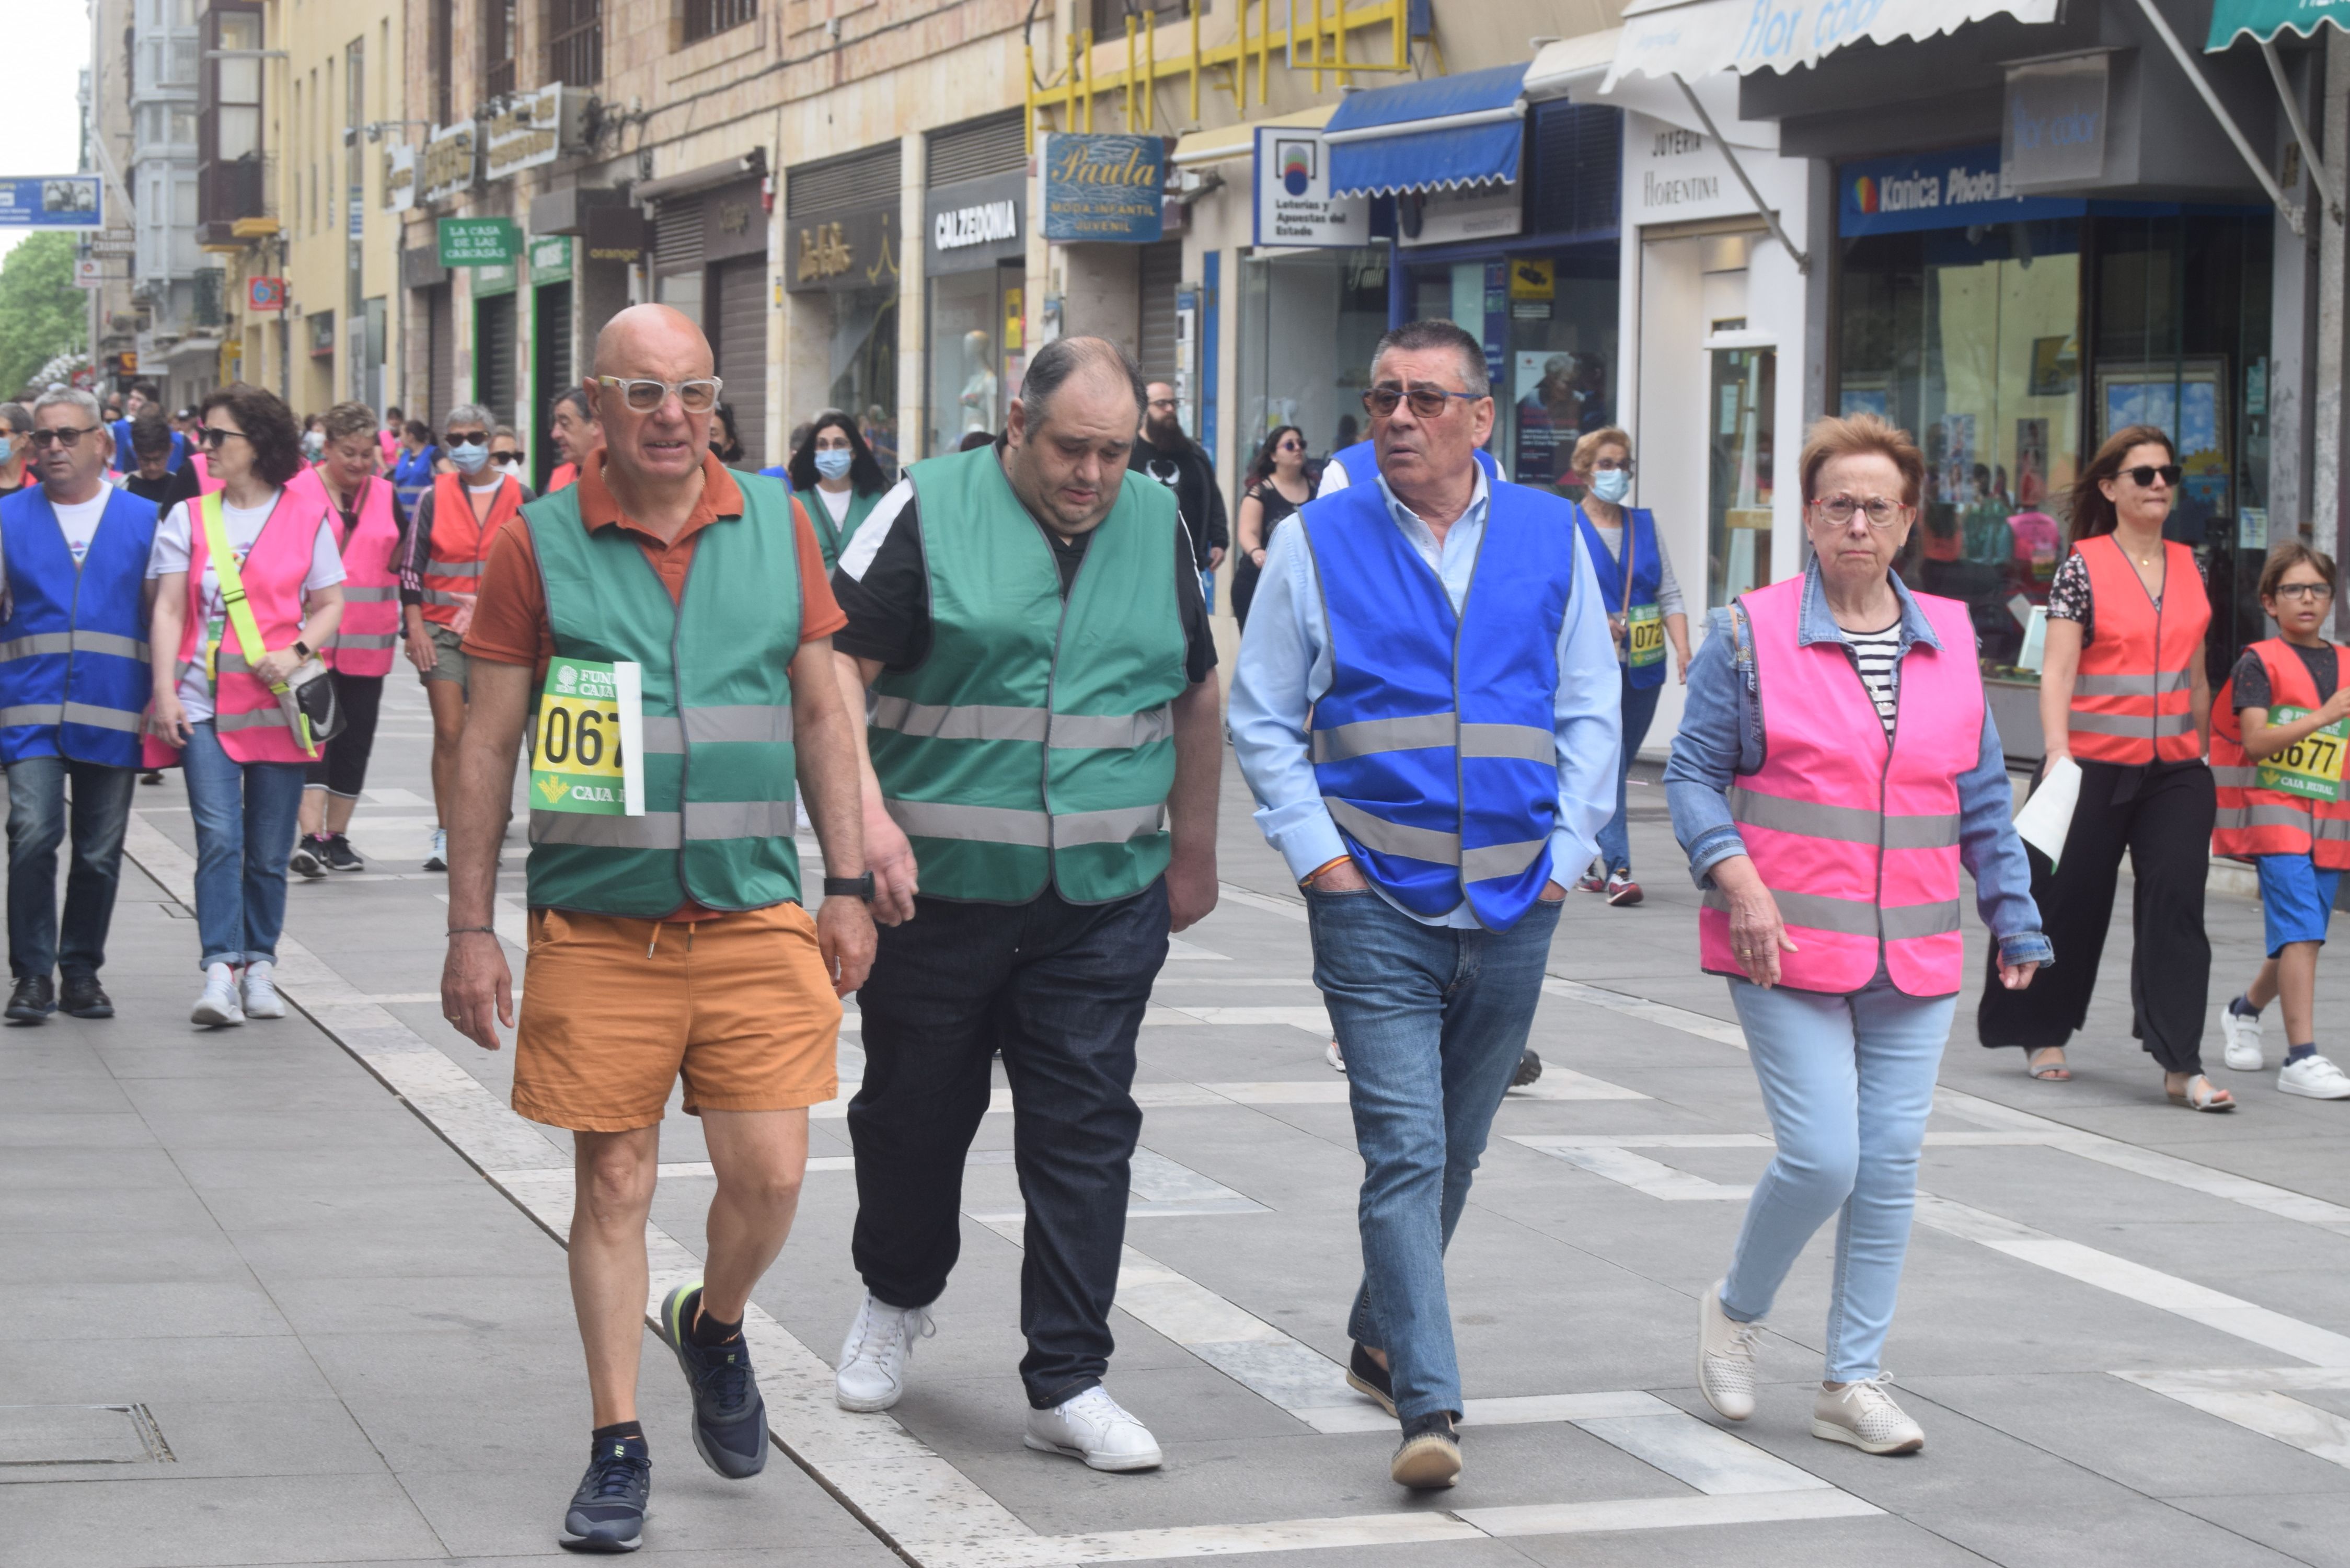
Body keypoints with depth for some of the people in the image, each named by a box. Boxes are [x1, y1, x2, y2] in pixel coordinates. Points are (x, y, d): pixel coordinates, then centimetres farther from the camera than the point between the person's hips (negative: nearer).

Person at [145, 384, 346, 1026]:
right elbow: (168, 612, 4)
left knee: (269, 849, 5)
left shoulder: (305, 516, 5)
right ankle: (220, 973, -17)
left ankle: (259, 966, 17)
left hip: (278, 702, 0)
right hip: (205, 701, 0)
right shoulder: (189, 519, 8)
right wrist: (165, 692, -7)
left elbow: (329, 605, 9)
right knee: (218, 837, -13)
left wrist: (298, 653, -11)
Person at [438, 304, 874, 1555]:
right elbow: (488, 747, 1)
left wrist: (847, 885, 8)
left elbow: (821, 713, 12)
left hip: (755, 917, 2)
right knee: (614, 1185, 4)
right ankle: (617, 1447, 15)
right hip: (596, 925, -1)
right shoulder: (540, 545, -2)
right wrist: (470, 928, -1)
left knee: (769, 1175, -3)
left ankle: (714, 1326, 29)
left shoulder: (776, 523, 5)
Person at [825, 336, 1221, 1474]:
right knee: (914, 1112, 12)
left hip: (1104, 902, 2)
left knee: (1084, 1133, -1)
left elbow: (1195, 697, 17)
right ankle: (895, 1299, 39)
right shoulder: (931, 510, -5)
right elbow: (838, 668, -9)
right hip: (935, 889, -2)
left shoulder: (1157, 526, 8)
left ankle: (1067, 1384, 5)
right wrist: (869, 818, -21)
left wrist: (1192, 850, 16)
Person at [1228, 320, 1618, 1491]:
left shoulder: (1550, 538, 7)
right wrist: (1320, 857, -5)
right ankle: (1428, 1408, -15)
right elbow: (1262, 721, 5)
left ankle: (1380, 1341, 34)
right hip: (1375, 906, -3)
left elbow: (1590, 712, 12)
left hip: (1513, 909, 3)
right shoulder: (1318, 543, 2)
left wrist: (1565, 853, 2)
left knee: (1453, 1151, 14)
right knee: (1405, 1151, -12)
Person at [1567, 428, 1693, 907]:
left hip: (1642, 669, 5)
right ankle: (1617, 869, -18)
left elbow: (1670, 596, 9)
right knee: (1607, 763, -15)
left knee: (1616, 766, 10)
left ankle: (1587, 863, 23)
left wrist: (1683, 652, -5)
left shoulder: (1645, 525, 13)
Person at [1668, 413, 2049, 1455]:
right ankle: (1735, 1312, 17)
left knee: (1891, 1167, 3)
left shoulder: (1950, 640, 10)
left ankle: (1854, 1382, 13)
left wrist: (2015, 926, 15)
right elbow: (1692, 775, -1)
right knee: (1823, 1156, -11)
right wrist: (1736, 879, -15)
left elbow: (1984, 800, 16)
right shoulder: (1751, 635, -2)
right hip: (1789, 952, -4)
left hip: (1915, 960, 4)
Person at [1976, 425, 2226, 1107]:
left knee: (2176, 900, -10)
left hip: (2175, 770, 3)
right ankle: (2043, 1036, 28)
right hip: (2097, 767, -3)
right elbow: (2057, 671, -11)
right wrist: (2058, 753, -21)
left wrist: (2200, 750, 20)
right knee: (2071, 902, 8)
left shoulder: (2189, 566, 10)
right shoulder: (2084, 566, -5)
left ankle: (2180, 1064, -11)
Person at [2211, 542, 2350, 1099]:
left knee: (2299, 940, 11)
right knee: (2300, 930, -17)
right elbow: (2256, 740, -15)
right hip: (2273, 810, -6)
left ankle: (2244, 1010, 39)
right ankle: (2301, 1059, -18)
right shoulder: (2260, 662, -3)